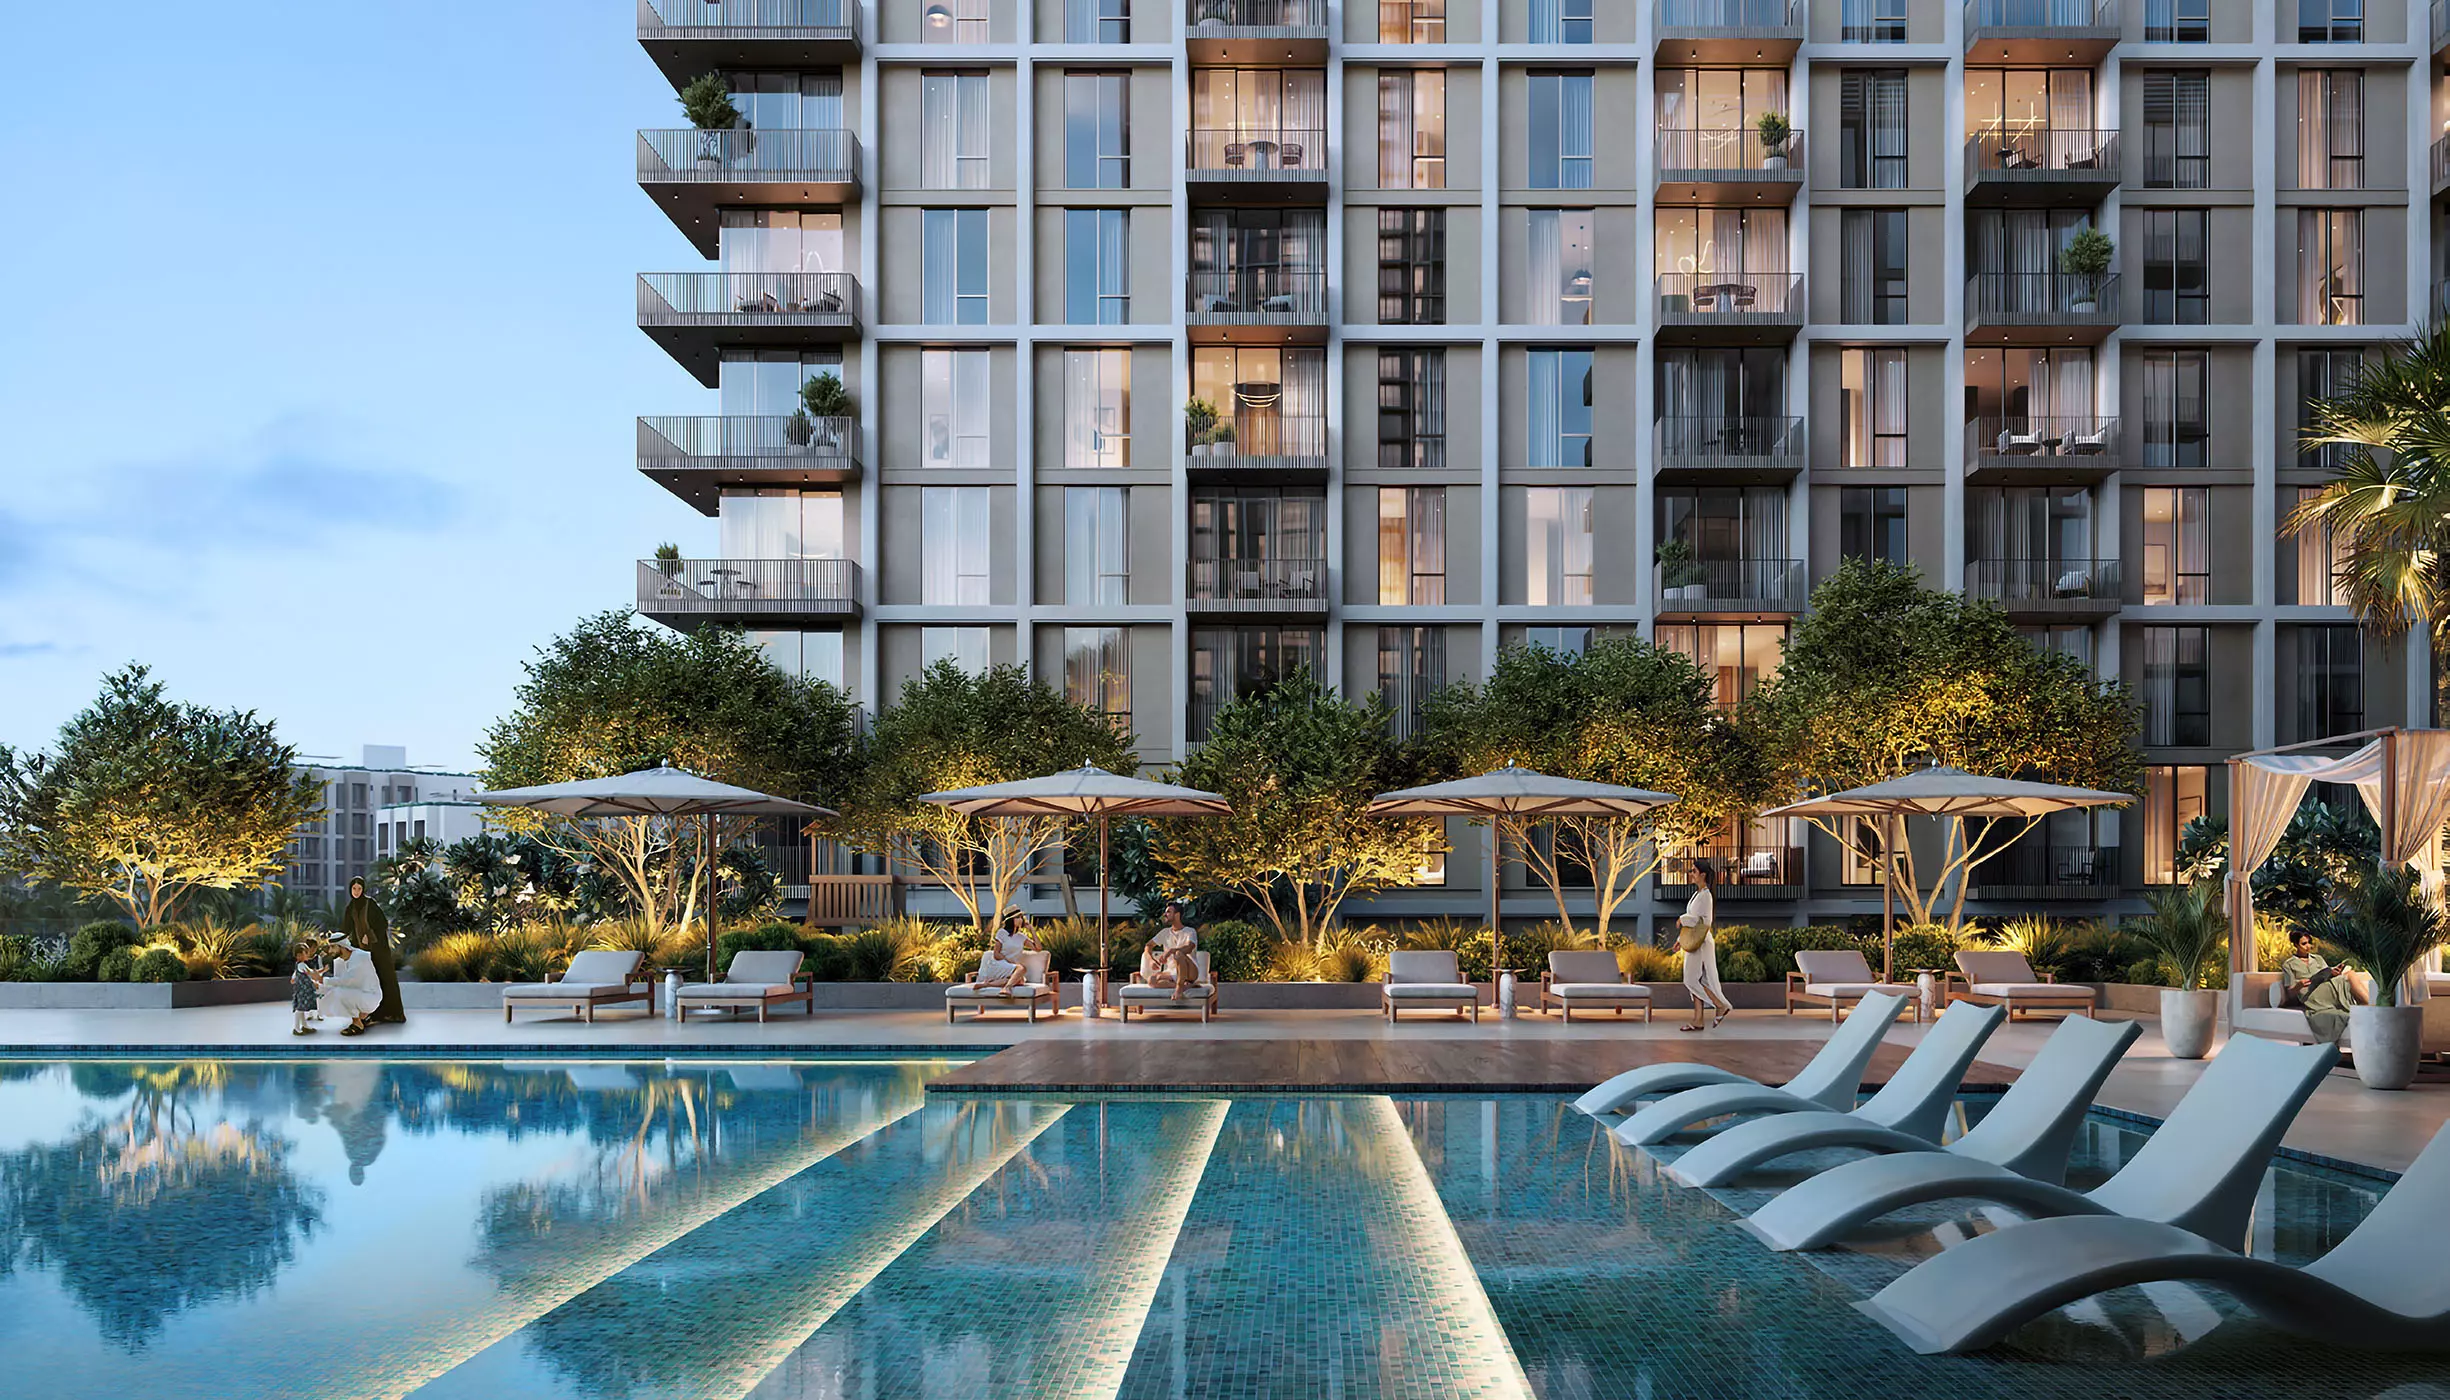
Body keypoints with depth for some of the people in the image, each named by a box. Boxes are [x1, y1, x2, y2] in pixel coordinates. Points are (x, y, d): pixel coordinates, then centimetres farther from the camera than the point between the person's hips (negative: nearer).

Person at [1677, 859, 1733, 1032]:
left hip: (1701, 943, -10)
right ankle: (1697, 1021, 8)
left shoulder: (1706, 896, -14)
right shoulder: (1697, 894, 14)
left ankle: (1721, 1005, -1)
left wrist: (1682, 919, -10)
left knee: (1693, 980, -8)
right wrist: (1680, 938, 17)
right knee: (1696, 981, 7)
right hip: (1694, 942, 10)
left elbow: (1704, 922, -21)